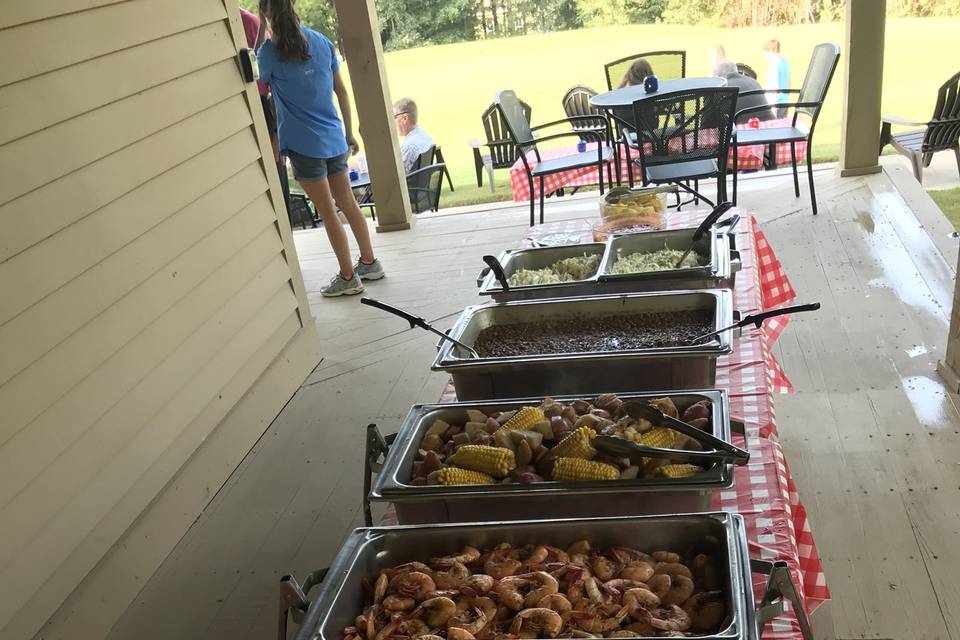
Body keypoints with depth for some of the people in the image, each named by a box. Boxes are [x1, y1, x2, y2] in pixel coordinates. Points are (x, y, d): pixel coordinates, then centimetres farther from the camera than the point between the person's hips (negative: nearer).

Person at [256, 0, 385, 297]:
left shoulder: (271, 50, -10)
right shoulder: (321, 41, 4)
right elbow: (341, 91, 8)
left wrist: (261, 29, 3)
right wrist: (350, 132, 17)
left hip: (304, 144, -5)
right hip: (334, 138, 6)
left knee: (328, 212, 2)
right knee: (348, 203, 16)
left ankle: (348, 277, 10)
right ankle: (370, 262, 27)